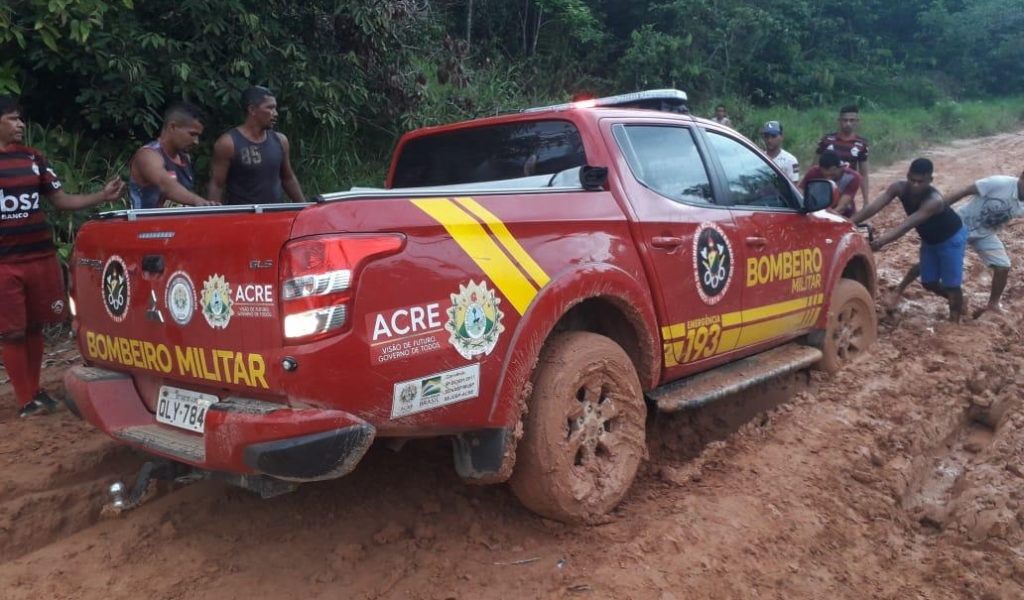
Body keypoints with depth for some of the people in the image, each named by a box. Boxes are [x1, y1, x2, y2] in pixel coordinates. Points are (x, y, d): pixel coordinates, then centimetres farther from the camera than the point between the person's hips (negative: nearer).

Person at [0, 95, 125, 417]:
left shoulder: (33, 158, 11)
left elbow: (61, 199, 13)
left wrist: (102, 196, 3)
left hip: (41, 256, 4)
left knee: (34, 327, 10)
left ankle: (34, 389, 23)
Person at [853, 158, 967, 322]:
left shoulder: (934, 201, -40)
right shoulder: (899, 188, -25)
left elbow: (908, 225, -51)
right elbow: (873, 207, -37)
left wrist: (882, 241, -65)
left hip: (951, 237, -6)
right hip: (930, 239, 6)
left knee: (950, 283, -4)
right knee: (928, 282, 12)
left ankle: (954, 322, 12)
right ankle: (958, 301, 39)